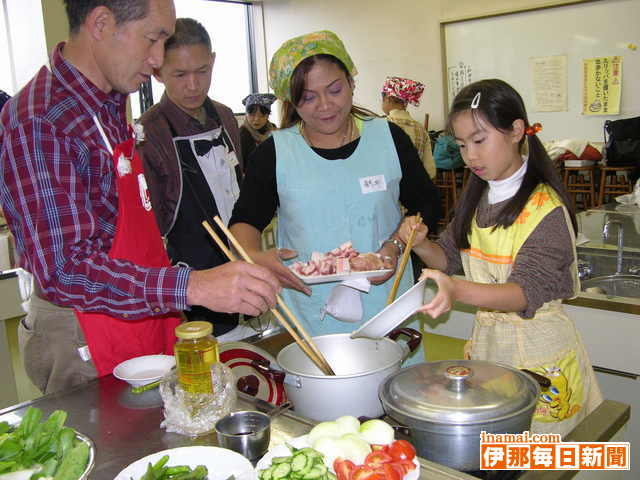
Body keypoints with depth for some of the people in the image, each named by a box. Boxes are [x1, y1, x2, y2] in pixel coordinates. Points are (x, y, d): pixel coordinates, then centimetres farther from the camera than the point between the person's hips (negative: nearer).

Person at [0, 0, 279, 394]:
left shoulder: (111, 106, 9)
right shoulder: (38, 123, -21)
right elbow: (62, 270, -29)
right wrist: (192, 287, -39)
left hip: (145, 325, 9)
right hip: (85, 343, -8)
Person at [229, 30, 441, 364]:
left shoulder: (389, 138, 3)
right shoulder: (274, 153, 0)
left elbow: (426, 205, 10)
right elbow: (245, 220, 5)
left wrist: (396, 245, -9)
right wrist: (253, 256, -17)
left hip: (385, 309, 1)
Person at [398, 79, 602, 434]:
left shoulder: (547, 209, -17)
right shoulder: (476, 199, 5)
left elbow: (527, 293, -26)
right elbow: (450, 258, 11)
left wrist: (458, 291, -43)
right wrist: (421, 244, -11)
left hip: (537, 350, -6)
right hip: (485, 340, 6)